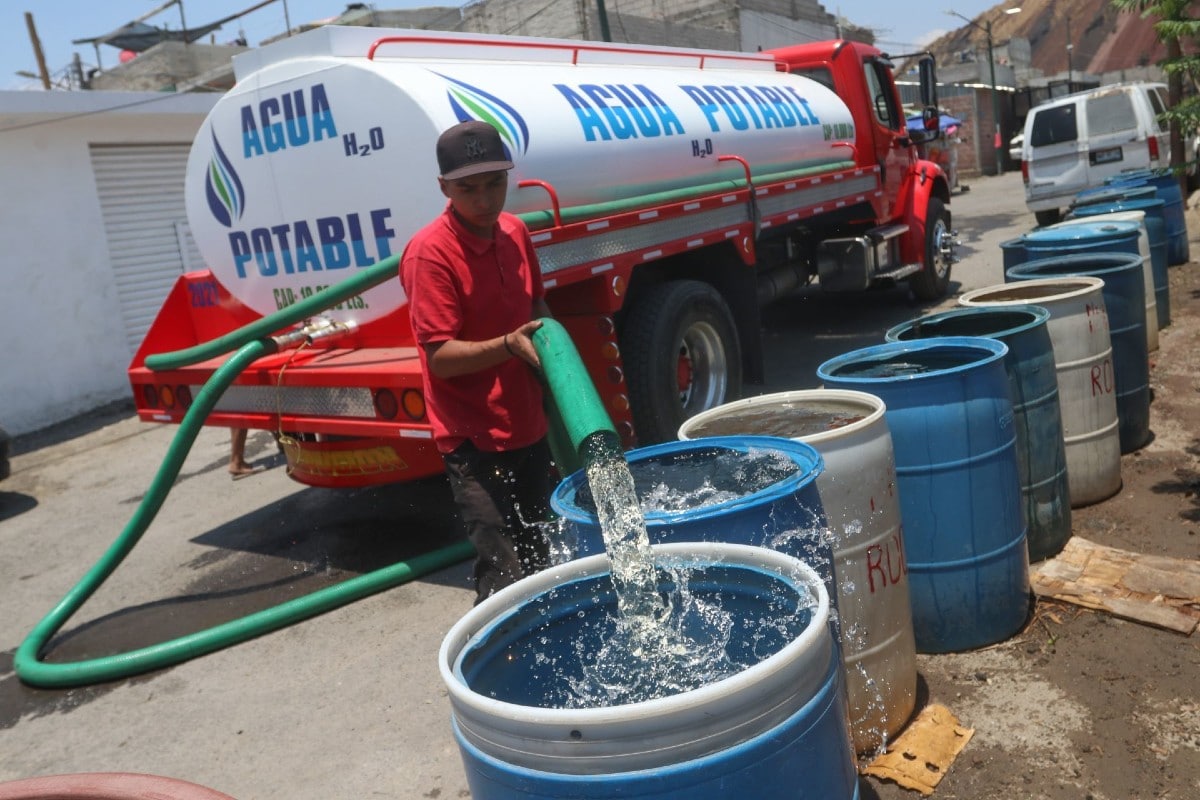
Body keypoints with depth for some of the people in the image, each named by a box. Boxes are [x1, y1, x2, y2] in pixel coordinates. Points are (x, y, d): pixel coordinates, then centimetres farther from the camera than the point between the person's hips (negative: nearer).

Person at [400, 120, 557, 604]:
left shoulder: (516, 233, 4)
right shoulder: (430, 252, -17)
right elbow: (440, 356, -18)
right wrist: (508, 345, -32)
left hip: (528, 429, 7)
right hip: (475, 441, -7)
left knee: (538, 564, 19)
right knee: (503, 581, -8)